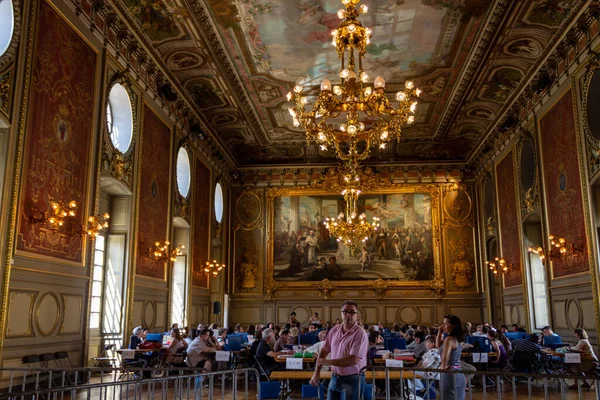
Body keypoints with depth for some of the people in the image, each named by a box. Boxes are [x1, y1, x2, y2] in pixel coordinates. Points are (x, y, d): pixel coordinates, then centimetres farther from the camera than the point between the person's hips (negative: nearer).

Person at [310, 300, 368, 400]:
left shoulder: (360, 334, -17)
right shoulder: (335, 330, 3)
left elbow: (354, 360, -24)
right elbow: (324, 351, 9)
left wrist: (327, 362, -19)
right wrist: (316, 373, 1)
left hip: (352, 379, -6)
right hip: (334, 378, 6)